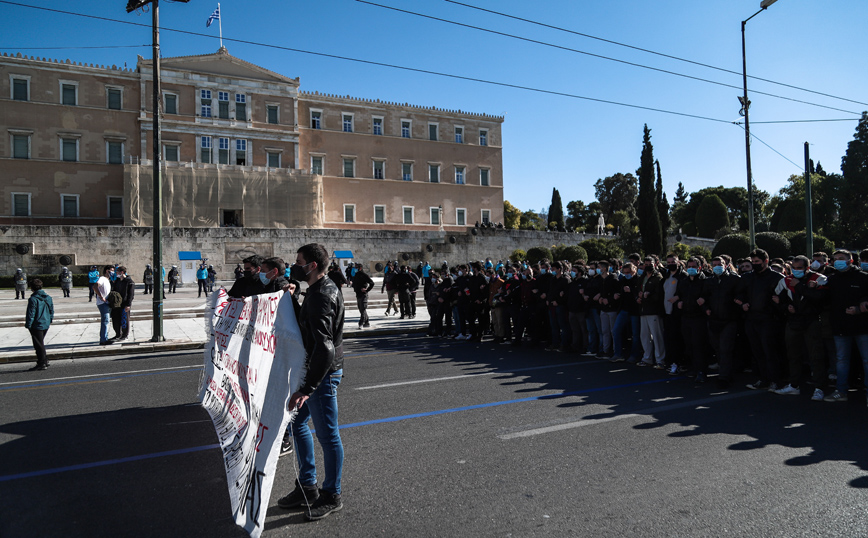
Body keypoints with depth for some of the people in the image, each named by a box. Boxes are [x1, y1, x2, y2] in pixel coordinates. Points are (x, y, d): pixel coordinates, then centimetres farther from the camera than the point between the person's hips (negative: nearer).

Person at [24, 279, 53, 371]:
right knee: (41, 343, 20)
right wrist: (50, 320, 22)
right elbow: (52, 310, 12)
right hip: (46, 324, 7)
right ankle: (44, 360, 24)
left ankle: (42, 364, 6)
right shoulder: (48, 297, 4)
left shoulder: (33, 299, -17)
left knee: (38, 344, 1)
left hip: (37, 325, -7)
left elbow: (31, 314, -16)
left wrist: (28, 325, -8)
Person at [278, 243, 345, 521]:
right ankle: (307, 487, 33)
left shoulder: (321, 297, -23)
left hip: (323, 375, -11)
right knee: (298, 423, 19)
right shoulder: (321, 289, 10)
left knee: (327, 435, 3)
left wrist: (307, 388, -31)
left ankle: (332, 495, 21)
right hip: (313, 370, 11)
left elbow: (325, 347, -30)